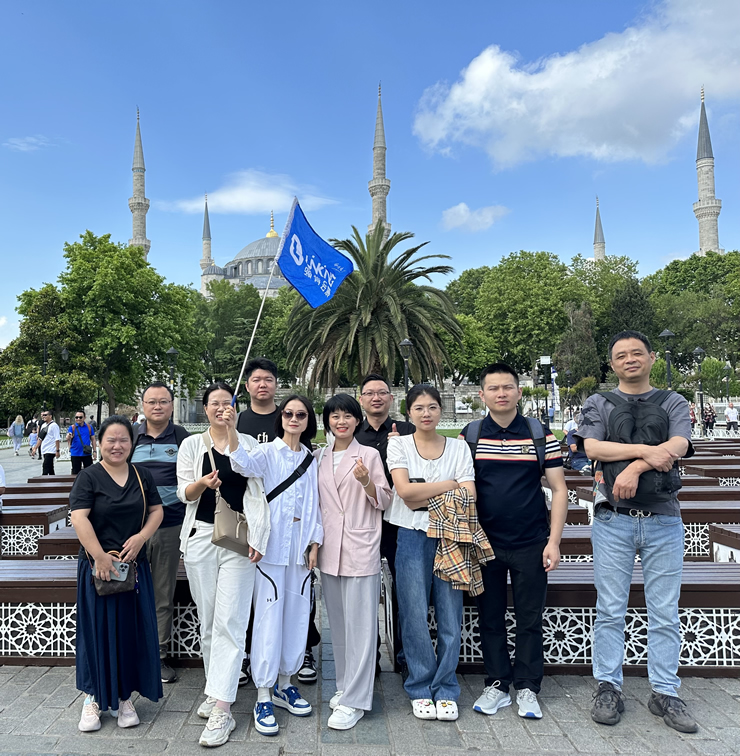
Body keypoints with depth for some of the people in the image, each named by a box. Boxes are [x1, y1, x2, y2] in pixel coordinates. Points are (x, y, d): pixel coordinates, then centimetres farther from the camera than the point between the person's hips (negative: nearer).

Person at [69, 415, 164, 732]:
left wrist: (141, 537, -10)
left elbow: (156, 510, 8)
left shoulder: (142, 476, 7)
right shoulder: (89, 477, -5)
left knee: (132, 629, 7)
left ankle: (123, 695, 23)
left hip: (135, 565, 4)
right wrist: (100, 557, -20)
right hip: (98, 566, -3)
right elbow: (79, 518, -14)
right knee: (98, 629, 5)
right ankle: (94, 697, 22)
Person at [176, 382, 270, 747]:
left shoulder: (249, 444, 5)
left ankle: (221, 710, -3)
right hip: (201, 537, 2)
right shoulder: (191, 444, 8)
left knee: (229, 622, -6)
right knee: (208, 621, 11)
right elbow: (184, 493, 3)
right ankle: (215, 689, 28)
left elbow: (259, 494, 1)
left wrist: (258, 538, -8)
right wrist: (202, 483, -19)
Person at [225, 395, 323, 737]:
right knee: (269, 616, -1)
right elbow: (245, 464, -28)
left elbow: (315, 505, 12)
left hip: (300, 545, 5)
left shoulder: (311, 459, 9)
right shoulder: (268, 452, -5)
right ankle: (263, 697, 12)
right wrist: (231, 430, -44)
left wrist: (314, 544, 7)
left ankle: (283, 684, 29)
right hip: (271, 544, -4)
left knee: (297, 615, 11)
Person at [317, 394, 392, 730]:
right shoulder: (319, 457, 10)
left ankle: (354, 701, 5)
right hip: (330, 549, 5)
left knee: (359, 623, -3)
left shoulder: (369, 455, -1)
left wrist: (366, 481, -18)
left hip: (360, 548, -4)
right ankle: (344, 686, 28)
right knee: (337, 622, 13)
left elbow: (384, 501, -1)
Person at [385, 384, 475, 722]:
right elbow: (405, 491, -10)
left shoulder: (458, 447, 7)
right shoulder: (398, 445, 4)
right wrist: (449, 484, -6)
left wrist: (422, 496, -10)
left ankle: (445, 690, 21)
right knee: (415, 616, 3)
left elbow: (468, 496, -4)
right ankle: (420, 690, 21)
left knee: (450, 615, 3)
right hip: (413, 537, -1)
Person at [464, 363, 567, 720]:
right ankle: (496, 684, 26)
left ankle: (527, 688, 25)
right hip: (484, 543, 1)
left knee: (530, 619, 9)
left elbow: (558, 489, 0)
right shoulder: (469, 436, 1)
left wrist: (553, 541, -6)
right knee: (490, 617, 11)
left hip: (530, 544, -1)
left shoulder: (540, 434, -1)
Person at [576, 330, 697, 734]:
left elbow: (678, 447, -7)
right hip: (613, 519, -1)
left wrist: (635, 467, -20)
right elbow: (592, 447, -8)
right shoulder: (598, 404, 9)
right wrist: (647, 450, -16)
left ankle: (665, 693, 20)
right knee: (610, 610, 4)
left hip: (663, 521, 1)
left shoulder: (673, 403, 11)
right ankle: (608, 688, 16)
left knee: (665, 611, 7)